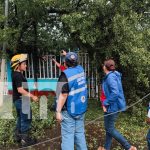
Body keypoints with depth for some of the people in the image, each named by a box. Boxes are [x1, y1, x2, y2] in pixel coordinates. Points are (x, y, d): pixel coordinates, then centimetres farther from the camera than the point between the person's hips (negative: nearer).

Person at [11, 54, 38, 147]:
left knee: (21, 118, 21)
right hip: (21, 100, -10)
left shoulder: (17, 74, 11)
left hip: (19, 100, 11)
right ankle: (25, 139, 8)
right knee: (26, 119, -1)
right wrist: (32, 96, -23)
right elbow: (20, 90, -27)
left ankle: (18, 136, 31)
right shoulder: (18, 75, -20)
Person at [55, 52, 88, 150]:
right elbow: (75, 65, 29)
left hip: (69, 111, -6)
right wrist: (67, 55, 40)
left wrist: (58, 111, -15)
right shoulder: (80, 69, 3)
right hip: (81, 109, 7)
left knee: (68, 136, 0)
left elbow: (63, 95, -20)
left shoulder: (66, 74, -16)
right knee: (80, 133, 16)